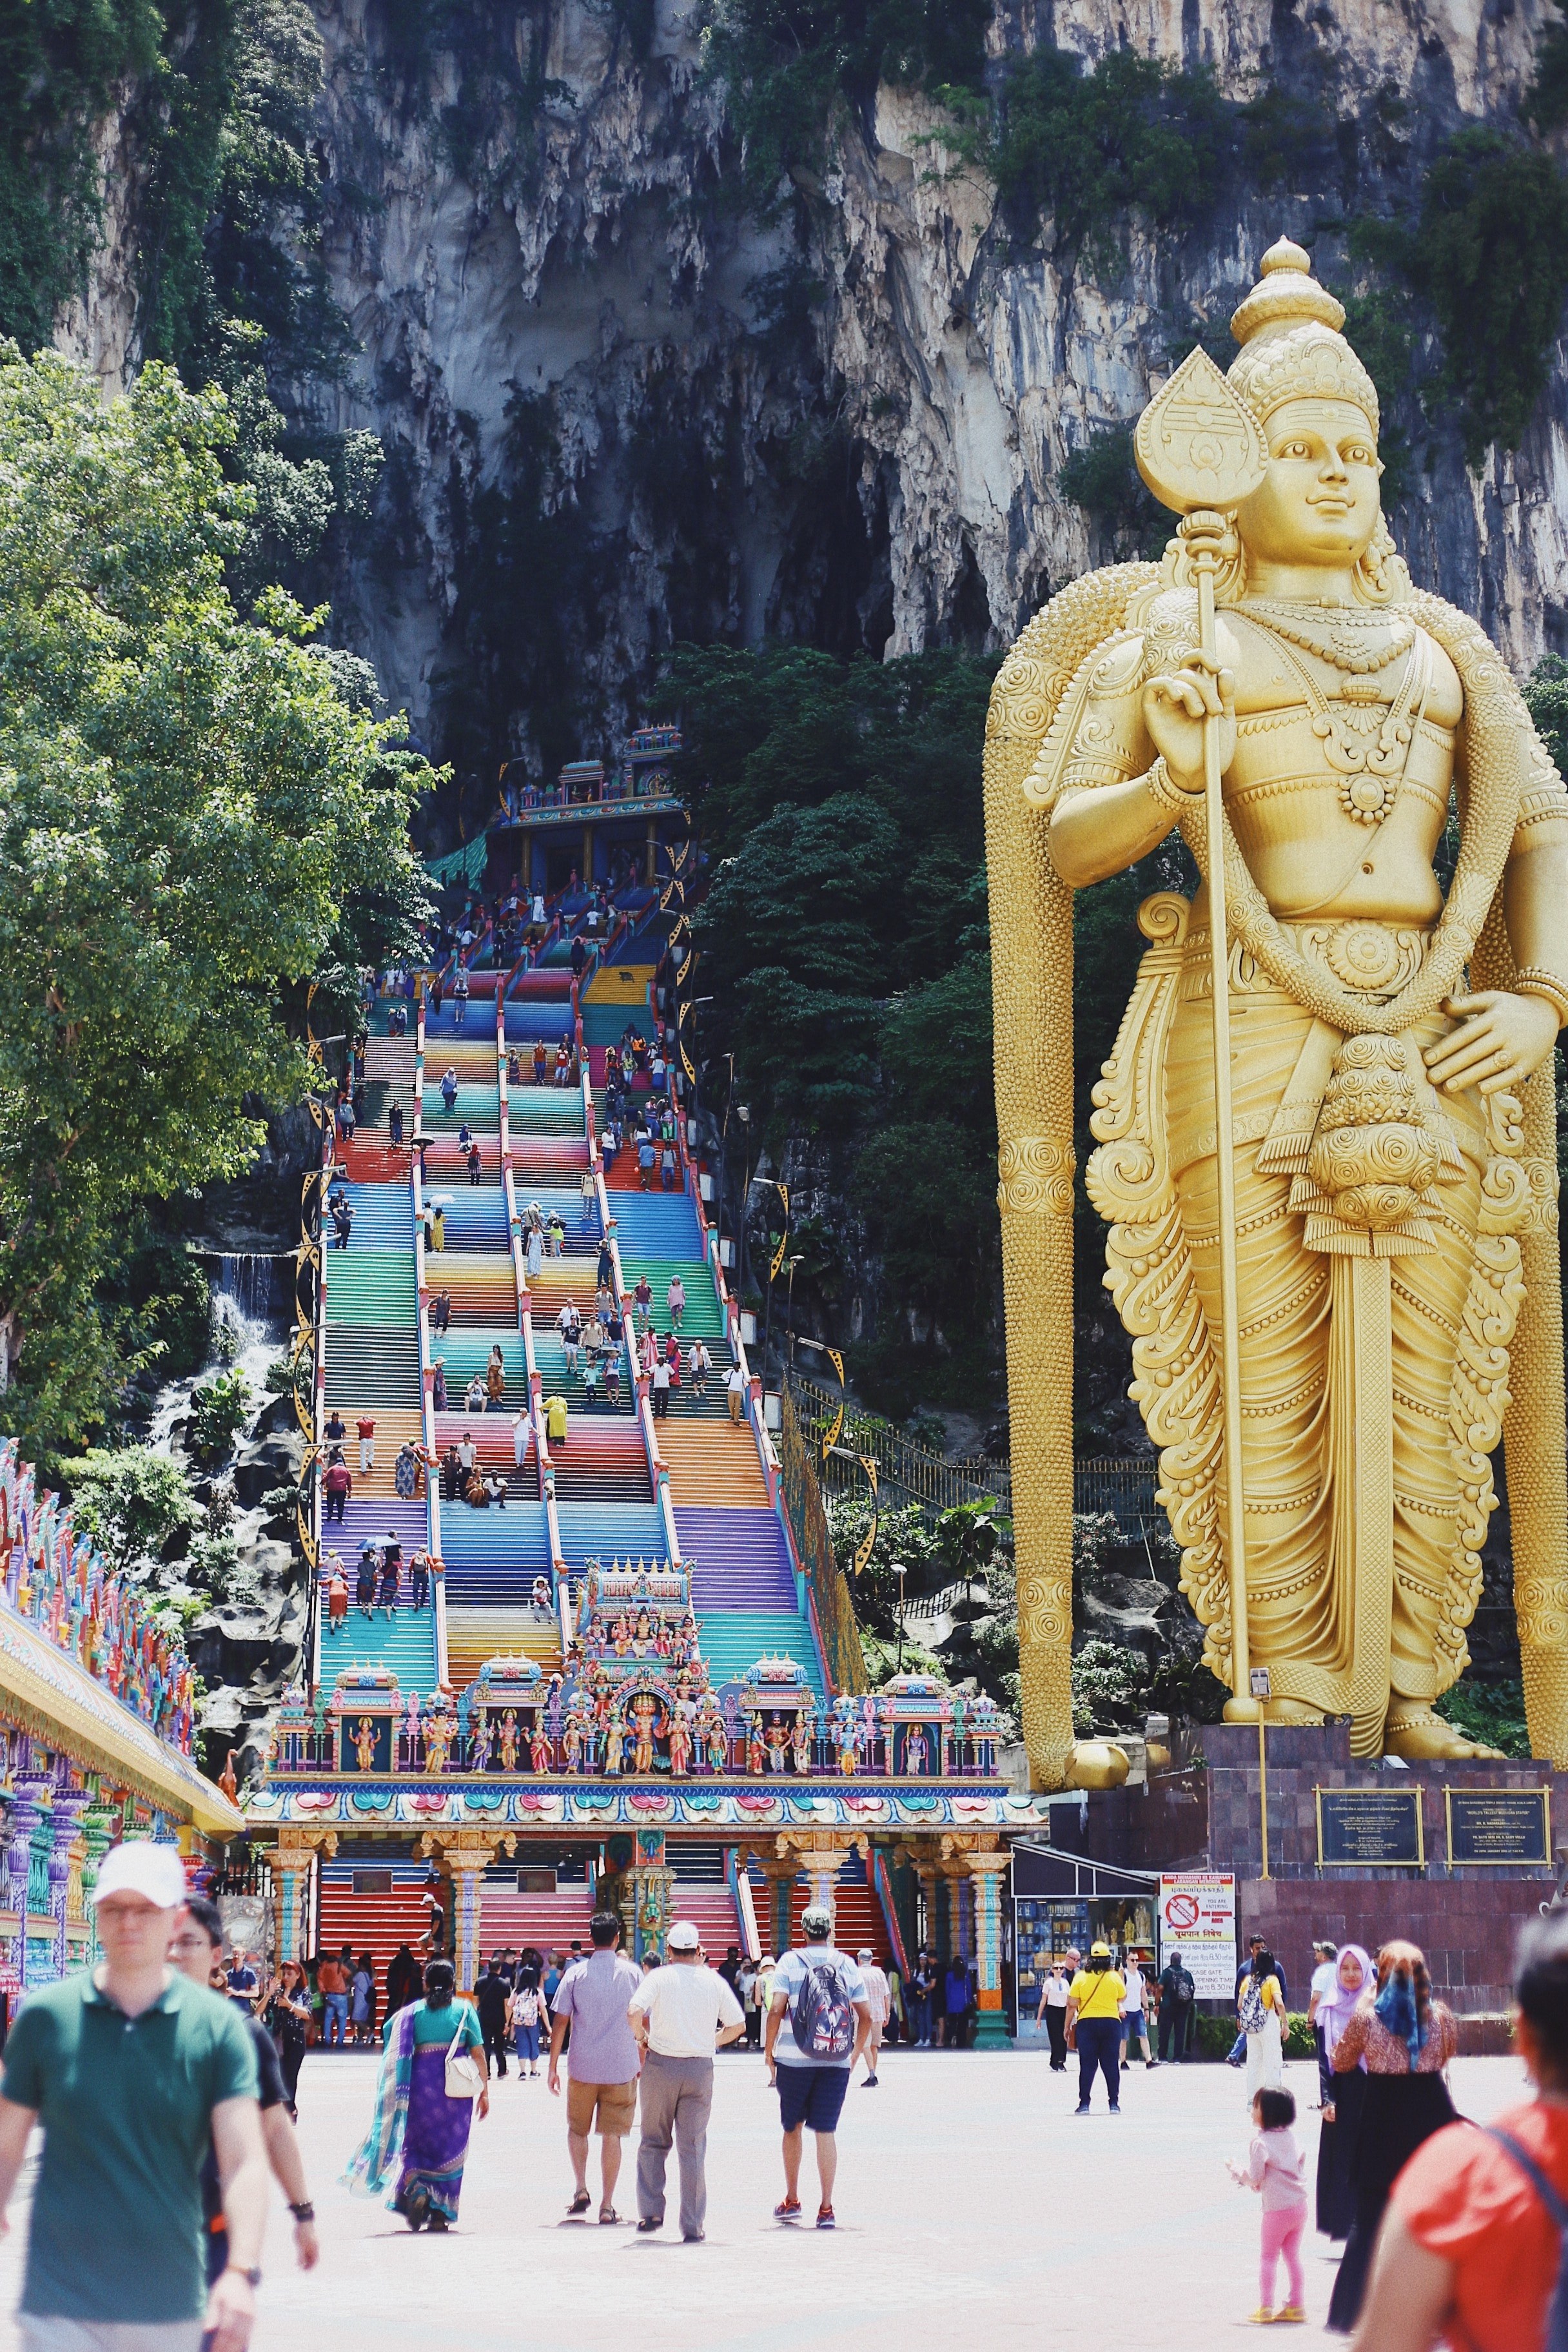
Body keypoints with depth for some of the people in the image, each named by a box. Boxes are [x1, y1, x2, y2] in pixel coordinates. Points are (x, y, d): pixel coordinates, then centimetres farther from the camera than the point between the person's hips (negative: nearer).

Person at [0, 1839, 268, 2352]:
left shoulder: (219, 2026, -1)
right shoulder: (44, 2015, 2)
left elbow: (244, 2161, -8)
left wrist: (241, 2273, -20)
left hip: (171, 2306, 1)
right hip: (59, 2304, 0)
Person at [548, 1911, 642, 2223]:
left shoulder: (576, 1974, -2)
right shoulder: (631, 1972, 0)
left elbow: (559, 2022, -4)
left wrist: (553, 2068, 2)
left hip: (582, 2068, 0)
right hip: (622, 2069, 0)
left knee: (577, 2129, 18)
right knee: (612, 2135, 5)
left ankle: (581, 2189, 3)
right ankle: (607, 2206, 2)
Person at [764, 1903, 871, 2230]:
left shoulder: (790, 1962, -2)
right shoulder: (847, 1965, 5)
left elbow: (776, 2010, -10)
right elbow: (866, 2016, 7)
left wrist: (769, 2050, 1)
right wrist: (855, 2055, 18)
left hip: (794, 2059, -1)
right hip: (837, 2062, 2)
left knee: (793, 2127, 13)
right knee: (826, 2131, 3)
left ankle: (791, 2201, 21)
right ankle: (826, 2209, 0)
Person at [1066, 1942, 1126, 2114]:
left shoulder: (1080, 1977, -4)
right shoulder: (1114, 1977, -2)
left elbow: (1072, 2005, -5)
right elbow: (1121, 1999, 13)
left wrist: (1067, 2026, 4)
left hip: (1086, 2023, -1)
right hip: (1111, 2023, 1)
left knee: (1087, 2065, 4)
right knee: (1111, 2064, 7)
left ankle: (1084, 2104, 2)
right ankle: (1114, 2103, 8)